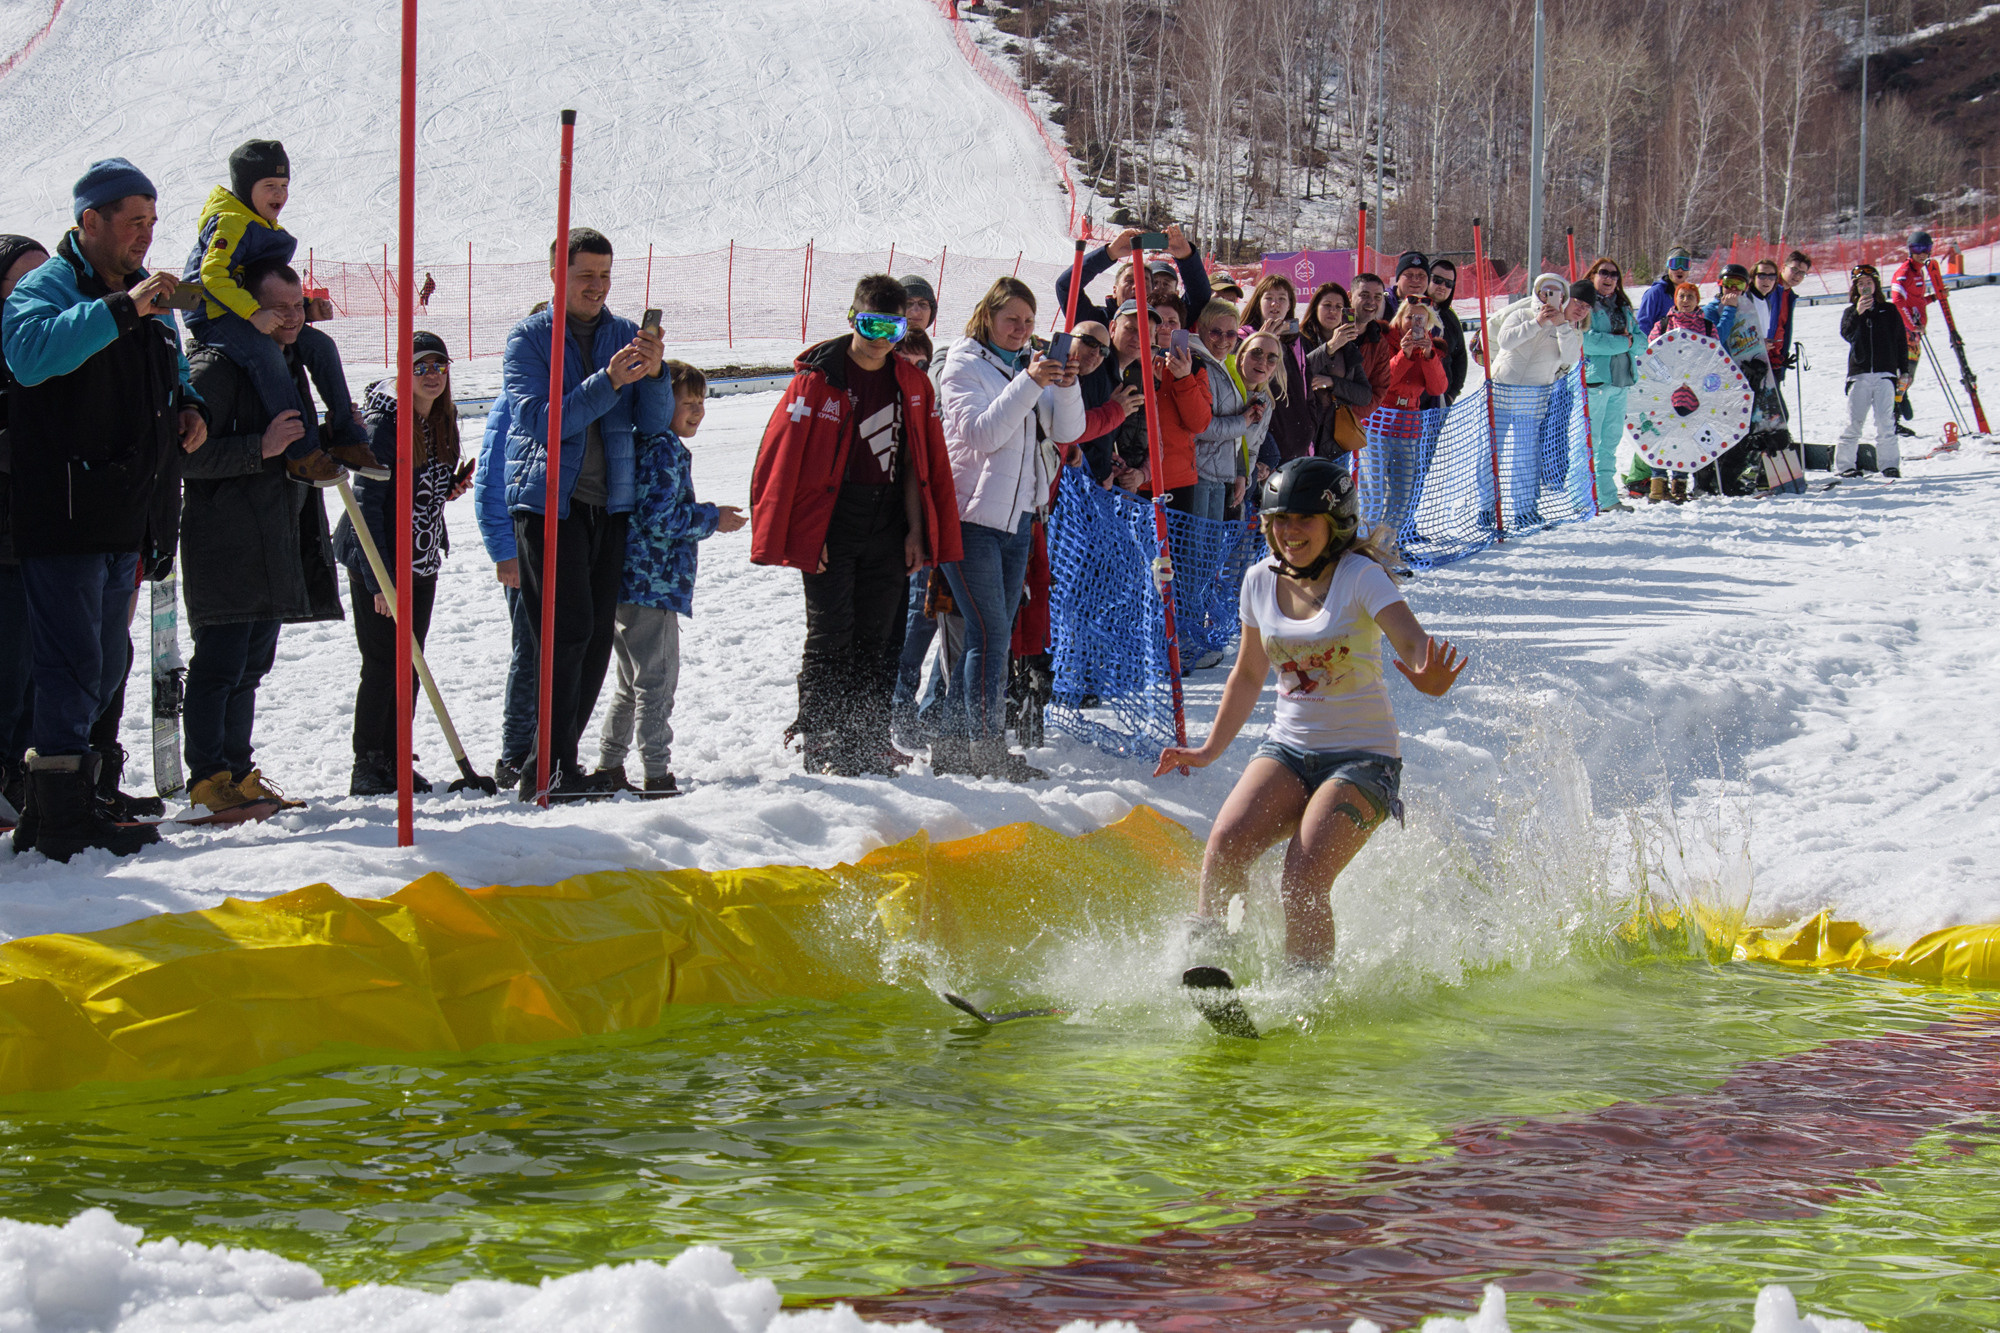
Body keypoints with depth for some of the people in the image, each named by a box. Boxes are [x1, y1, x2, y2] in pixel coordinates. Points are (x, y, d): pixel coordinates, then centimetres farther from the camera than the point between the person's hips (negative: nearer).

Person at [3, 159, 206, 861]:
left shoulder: (152, 300, 19)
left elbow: (173, 377, 33)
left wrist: (188, 410, 10)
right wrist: (122, 309, -34)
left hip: (126, 521, 9)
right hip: (62, 514, -9)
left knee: (105, 668, 14)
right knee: (74, 667, -8)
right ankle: (65, 819, -3)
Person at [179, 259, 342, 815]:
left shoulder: (288, 363, 18)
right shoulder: (216, 366, -11)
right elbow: (186, 454, -18)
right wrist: (261, 448, -24)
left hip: (279, 541, 9)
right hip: (225, 540, -9)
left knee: (251, 664, 13)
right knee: (220, 664, -9)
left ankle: (237, 769, 18)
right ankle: (208, 777, -8)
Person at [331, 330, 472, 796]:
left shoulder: (441, 422, 7)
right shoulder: (384, 424, -17)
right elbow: (367, 503, -20)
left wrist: (451, 489, -1)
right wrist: (379, 579, -24)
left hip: (422, 561, 7)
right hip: (376, 563, -7)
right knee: (382, 666, -5)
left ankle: (396, 761, 18)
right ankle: (367, 766, 5)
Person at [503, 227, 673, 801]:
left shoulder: (625, 335, 11)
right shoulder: (529, 338, -2)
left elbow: (656, 423, 5)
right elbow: (540, 420, -15)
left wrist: (653, 374, -14)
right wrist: (608, 381, -23)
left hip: (610, 502, 5)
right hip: (548, 500, -5)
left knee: (598, 637, 5)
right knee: (569, 630, -14)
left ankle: (560, 762, 14)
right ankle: (550, 769, -13)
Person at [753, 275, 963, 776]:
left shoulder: (911, 384, 8)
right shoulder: (818, 376, -7)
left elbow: (919, 463, 12)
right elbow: (786, 457, -9)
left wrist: (916, 531, 6)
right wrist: (801, 534, -12)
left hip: (886, 524, 5)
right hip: (829, 523, -5)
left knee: (878, 639, 7)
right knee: (830, 636, -6)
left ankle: (867, 742, 15)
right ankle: (818, 744, 0)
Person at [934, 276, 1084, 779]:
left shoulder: (1031, 364, 13)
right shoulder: (964, 366, -6)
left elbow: (1068, 431, 5)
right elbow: (981, 433, -19)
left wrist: (1066, 386, -14)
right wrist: (1029, 384, -26)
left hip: (1017, 517, 7)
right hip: (972, 515, -7)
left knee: (992, 636, 8)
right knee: (991, 633, -11)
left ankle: (955, 743, 14)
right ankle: (987, 749, -9)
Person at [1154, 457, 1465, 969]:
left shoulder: (1360, 577, -13)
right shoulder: (1261, 581, 3)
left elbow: (1413, 643, -29)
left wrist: (1429, 675, -52)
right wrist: (1210, 749, 18)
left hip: (1362, 757, -5)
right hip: (1288, 749, 5)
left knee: (1302, 883, -23)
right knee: (1225, 843, -22)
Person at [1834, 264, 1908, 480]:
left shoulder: (1889, 311, 13)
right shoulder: (1850, 312, 12)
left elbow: (1901, 340, 13)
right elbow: (1847, 334, -8)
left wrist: (1904, 369, 6)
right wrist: (1857, 313, -24)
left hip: (1885, 373, 0)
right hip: (1859, 373, 0)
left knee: (1886, 422, -10)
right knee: (1854, 422, -6)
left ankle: (1890, 464, -5)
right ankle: (1844, 464, -1)